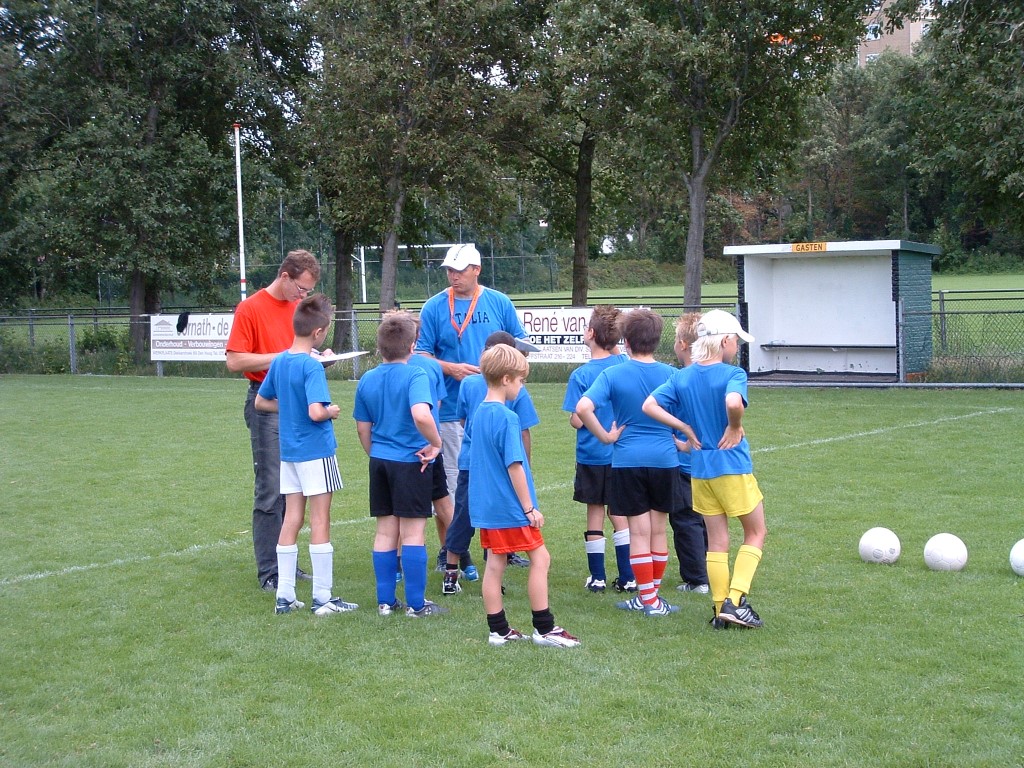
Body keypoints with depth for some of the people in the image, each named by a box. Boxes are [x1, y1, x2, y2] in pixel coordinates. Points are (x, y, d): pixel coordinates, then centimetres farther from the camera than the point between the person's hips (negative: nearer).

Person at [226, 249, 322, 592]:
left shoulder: (299, 308, 12)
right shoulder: (250, 309, -7)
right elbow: (235, 361, -11)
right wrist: (283, 356, -17)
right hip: (267, 405, -6)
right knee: (271, 489, -5)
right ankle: (268, 571, 1)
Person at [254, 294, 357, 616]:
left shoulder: (278, 361, 5)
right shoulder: (312, 366, -18)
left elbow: (261, 402, 15)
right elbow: (316, 413, -26)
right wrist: (331, 411, -7)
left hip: (288, 451, 7)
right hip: (316, 451, -7)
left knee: (291, 520, 10)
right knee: (320, 521, 0)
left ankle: (284, 595, 13)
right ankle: (323, 598, 6)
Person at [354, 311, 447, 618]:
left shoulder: (367, 380, 5)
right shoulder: (415, 376, -14)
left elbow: (363, 429, 12)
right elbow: (421, 416, -32)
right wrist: (436, 443, -17)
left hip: (380, 462, 6)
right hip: (411, 461, -6)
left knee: (385, 531, 12)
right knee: (413, 532, 1)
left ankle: (385, 601, 17)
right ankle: (416, 604, 7)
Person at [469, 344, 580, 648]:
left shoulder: (478, 414, 8)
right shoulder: (507, 418, -18)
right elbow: (514, 466, -19)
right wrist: (530, 508, -13)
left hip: (486, 506, 8)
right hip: (511, 507, -8)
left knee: (495, 563, 10)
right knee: (540, 557, 2)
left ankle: (498, 630, 14)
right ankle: (544, 629, 5)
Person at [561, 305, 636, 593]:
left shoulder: (581, 375, -16)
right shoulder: (625, 364, -4)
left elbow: (577, 420, -15)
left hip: (592, 454, -4)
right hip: (622, 453, 4)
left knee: (595, 513, 7)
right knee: (619, 513, 11)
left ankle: (597, 577, 14)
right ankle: (627, 577, 10)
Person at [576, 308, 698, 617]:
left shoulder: (613, 374, -6)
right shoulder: (670, 374, -2)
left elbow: (583, 408, -19)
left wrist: (606, 437, -8)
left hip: (628, 461, -2)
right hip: (665, 460, 2)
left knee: (639, 531, 5)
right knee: (659, 530, 13)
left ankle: (648, 599, 6)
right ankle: (652, 594, 22)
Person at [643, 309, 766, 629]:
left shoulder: (682, 377, 3)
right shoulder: (733, 374, -15)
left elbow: (649, 405, -4)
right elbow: (734, 403, -35)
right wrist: (735, 428, -16)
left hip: (700, 468, 5)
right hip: (733, 467, -5)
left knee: (717, 542, 13)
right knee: (755, 533, 10)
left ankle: (721, 608, 15)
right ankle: (735, 601, -1)